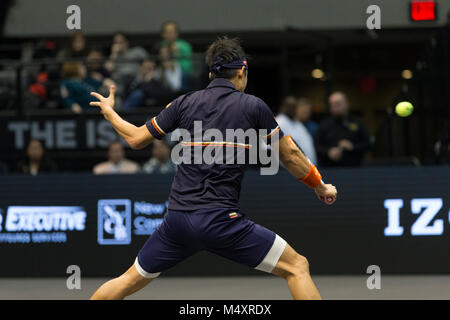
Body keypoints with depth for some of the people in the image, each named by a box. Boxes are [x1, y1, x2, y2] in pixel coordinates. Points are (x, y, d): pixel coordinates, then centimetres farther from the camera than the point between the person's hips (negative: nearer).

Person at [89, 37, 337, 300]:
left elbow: (136, 139, 16)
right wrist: (320, 187, 22)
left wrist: (109, 111, 34)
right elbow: (290, 155, 8)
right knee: (297, 266, 2)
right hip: (221, 219, -4)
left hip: (177, 219, 4)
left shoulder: (184, 103, 9)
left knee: (131, 280, 21)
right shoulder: (253, 106, 2)